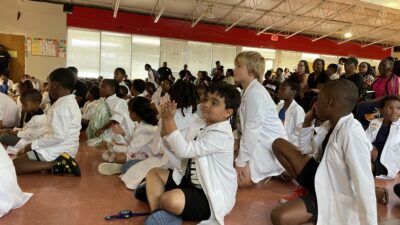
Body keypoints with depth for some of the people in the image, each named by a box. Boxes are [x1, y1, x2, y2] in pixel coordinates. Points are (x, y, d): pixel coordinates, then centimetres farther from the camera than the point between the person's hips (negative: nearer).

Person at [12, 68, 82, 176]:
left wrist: (33, 144, -14)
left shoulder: (62, 105, -21)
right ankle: (60, 162, 2)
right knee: (21, 155, 22)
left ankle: (56, 165, -16)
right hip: (61, 149, 10)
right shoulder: (70, 102, 10)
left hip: (57, 151, -10)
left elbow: (58, 137, -26)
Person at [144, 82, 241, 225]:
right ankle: (157, 212, -10)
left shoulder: (221, 134, -23)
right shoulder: (202, 124, 6)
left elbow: (183, 150, -29)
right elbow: (173, 144, 8)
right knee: (153, 173, 10)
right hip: (191, 181, 10)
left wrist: (170, 118, -28)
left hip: (210, 196, -10)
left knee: (170, 200, -35)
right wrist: (165, 118, -8)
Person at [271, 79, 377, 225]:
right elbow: (305, 149, 12)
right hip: (320, 178, 9)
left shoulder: (352, 134, -30)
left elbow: (364, 186, -31)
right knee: (279, 144, 5)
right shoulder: (329, 125, -3)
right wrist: (308, 120, 0)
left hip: (334, 196, -8)